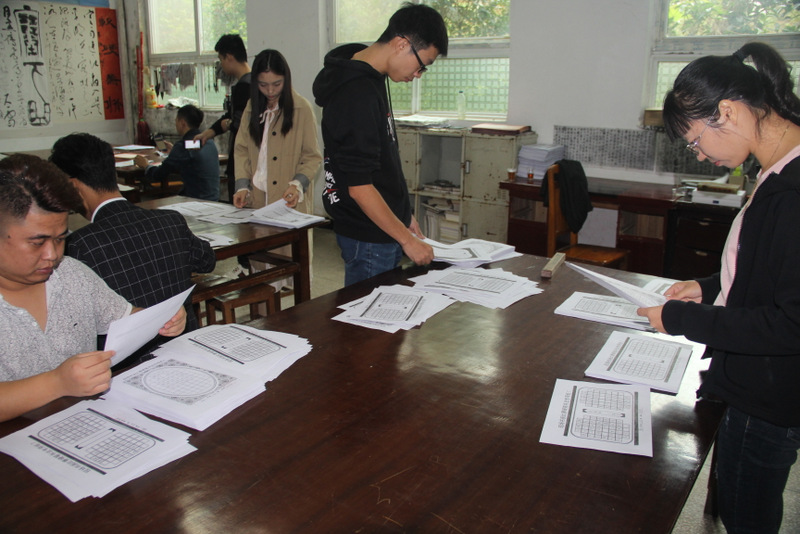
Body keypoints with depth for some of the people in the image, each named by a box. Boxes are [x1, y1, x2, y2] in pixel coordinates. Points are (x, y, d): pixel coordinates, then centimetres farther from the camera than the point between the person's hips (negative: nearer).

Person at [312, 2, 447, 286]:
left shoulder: (370, 78, 8)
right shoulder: (357, 95, -22)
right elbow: (359, 186, -24)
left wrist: (403, 215, 17)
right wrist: (407, 239, -18)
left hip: (383, 229, 10)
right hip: (368, 238, -10)